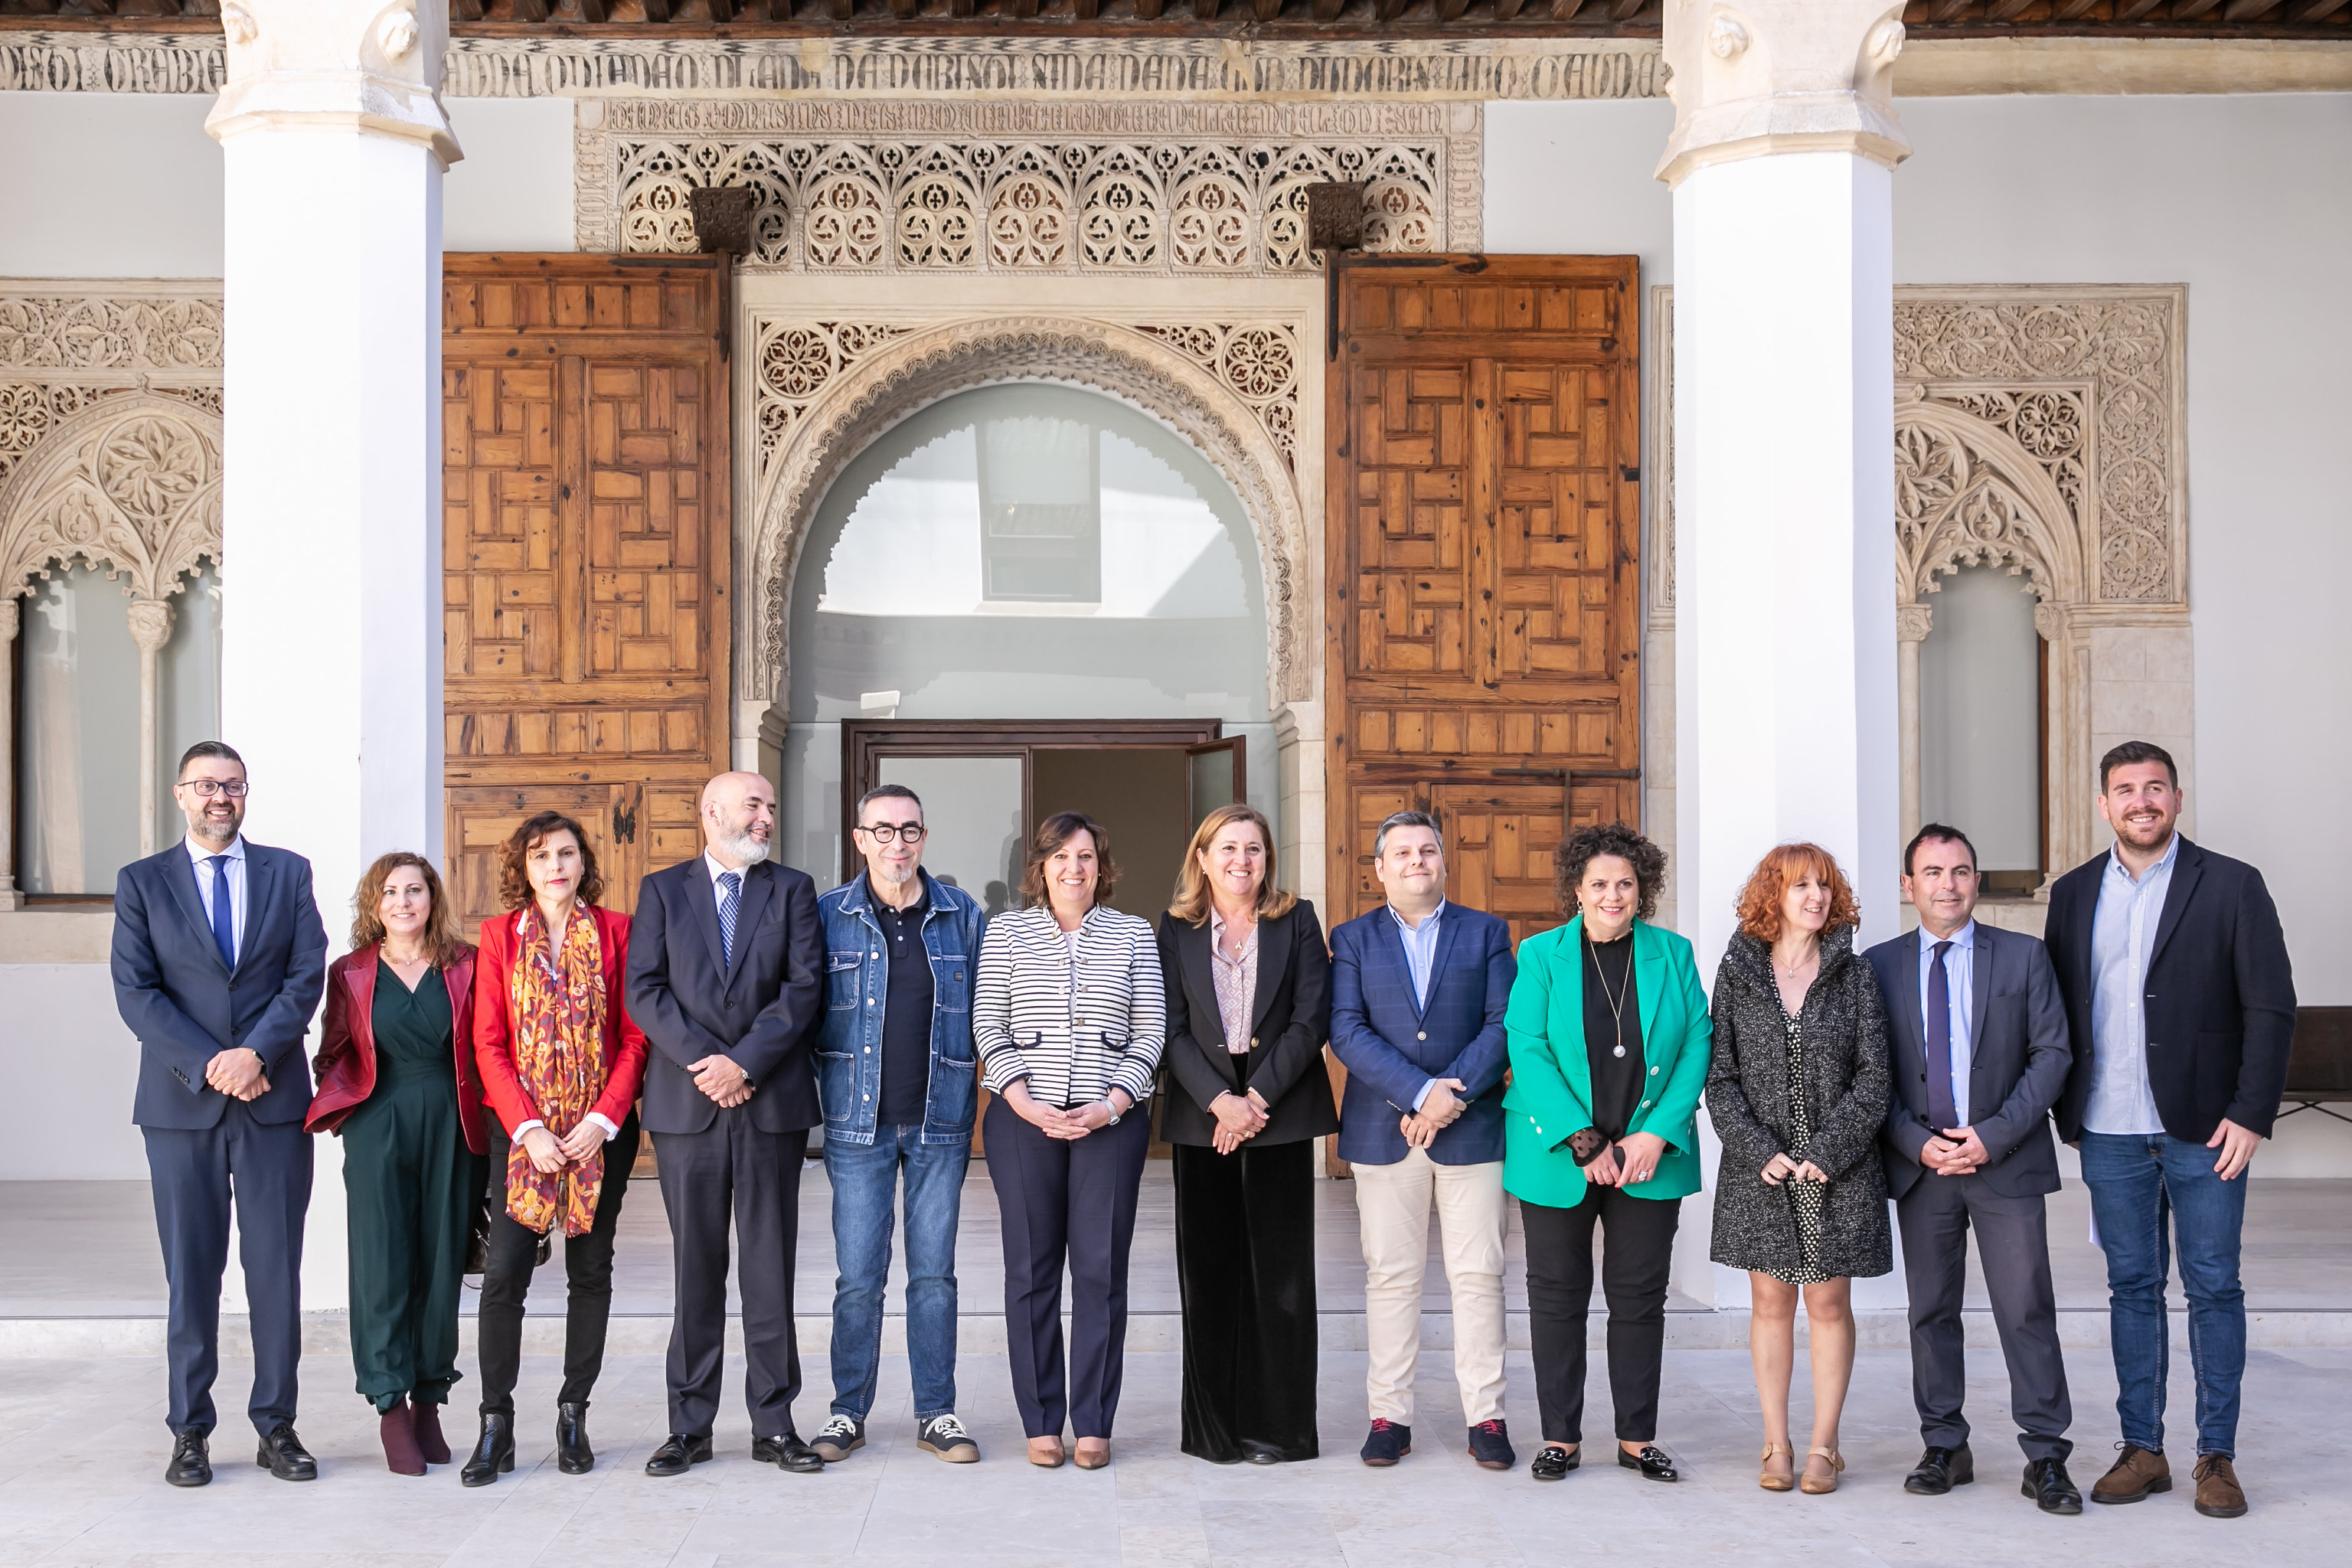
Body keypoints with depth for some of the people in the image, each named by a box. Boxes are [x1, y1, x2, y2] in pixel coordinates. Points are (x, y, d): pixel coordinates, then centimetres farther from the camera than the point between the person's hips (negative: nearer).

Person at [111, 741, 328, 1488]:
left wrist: (256, 1052, -14)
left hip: (275, 1098, 1)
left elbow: (308, 976, 0)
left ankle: (276, 1426, 10)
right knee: (191, 1271, 4)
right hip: (182, 1103, -1)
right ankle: (190, 1432, 12)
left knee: (277, 1269, 2)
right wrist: (209, 1065, -13)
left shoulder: (288, 873, 9)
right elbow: (135, 992, -2)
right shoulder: (142, 882, 6)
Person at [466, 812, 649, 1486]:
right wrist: (527, 1127, -11)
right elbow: (489, 1043, 0)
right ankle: (496, 1425, 2)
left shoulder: (616, 931, 3)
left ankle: (574, 1415, 16)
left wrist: (603, 1119, -11)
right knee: (505, 1271, -7)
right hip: (523, 1128, 0)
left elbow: (634, 1036, 0)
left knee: (591, 1270, 6)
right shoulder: (499, 935, 4)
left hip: (602, 1129, 0)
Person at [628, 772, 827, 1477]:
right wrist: (702, 1061, -11)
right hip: (688, 1102, 0)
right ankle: (690, 1426, 12)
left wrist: (743, 1062, -12)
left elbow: (805, 988, -1)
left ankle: (774, 1424, 10)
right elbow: (644, 990, 0)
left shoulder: (792, 889, 9)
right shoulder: (663, 889, 10)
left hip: (772, 1101, 0)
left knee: (770, 1267, 3)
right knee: (696, 1267, 5)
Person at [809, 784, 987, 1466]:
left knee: (934, 1272, 6)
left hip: (941, 1123, 1)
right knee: (859, 1276, 1)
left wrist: (976, 1100, 3)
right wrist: (821, 1097, -1)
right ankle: (849, 1412, 13)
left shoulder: (962, 915, 5)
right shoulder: (829, 916, 2)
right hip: (859, 1122, -1)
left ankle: (936, 1413, 15)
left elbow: (984, 1012, 9)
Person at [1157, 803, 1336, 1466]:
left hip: (1280, 1114, -1)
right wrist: (1219, 1101, -12)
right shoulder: (1177, 928, 7)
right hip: (1201, 1115, 1)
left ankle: (1276, 1424, 8)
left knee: (1279, 1271, 0)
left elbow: (1310, 1020, -3)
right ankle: (1214, 1427, 11)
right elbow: (1172, 1028, 1)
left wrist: (1257, 1099, -11)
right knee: (1208, 1271, 3)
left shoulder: (1297, 920, 5)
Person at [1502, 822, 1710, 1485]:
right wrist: (1583, 1142, -15)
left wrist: (1658, 1134, -9)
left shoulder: (1673, 954, 4)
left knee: (1640, 1297, 6)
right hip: (1558, 1155, -1)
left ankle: (1637, 1437, 17)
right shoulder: (1541, 956, -1)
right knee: (1557, 1294, 5)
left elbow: (1697, 1046, 1)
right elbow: (1528, 1050, -8)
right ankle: (1560, 1437, 15)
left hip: (1650, 1155, 1)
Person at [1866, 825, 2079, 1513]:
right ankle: (1944, 1448, 17)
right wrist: (1918, 1142, -9)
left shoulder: (2024, 957, 3)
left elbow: (2052, 1053, -1)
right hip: (1919, 1163, 2)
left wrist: (1993, 1135, -11)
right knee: (1931, 1311, 8)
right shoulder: (1879, 967, 6)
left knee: (2026, 1309, -3)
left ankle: (2045, 1456, 4)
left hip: (2006, 1160, -2)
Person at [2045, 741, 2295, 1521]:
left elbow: (2272, 1007, -3)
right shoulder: (2073, 893, 8)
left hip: (2204, 1132, -3)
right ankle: (2142, 1449, 16)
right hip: (2111, 1134, 3)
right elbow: (2059, 1011, 11)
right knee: (2132, 1288, 8)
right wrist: (2066, 1116, 6)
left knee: (2213, 1289, 3)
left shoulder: (2232, 886, -1)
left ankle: (2216, 1456, 12)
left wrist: (2249, 1114, -10)